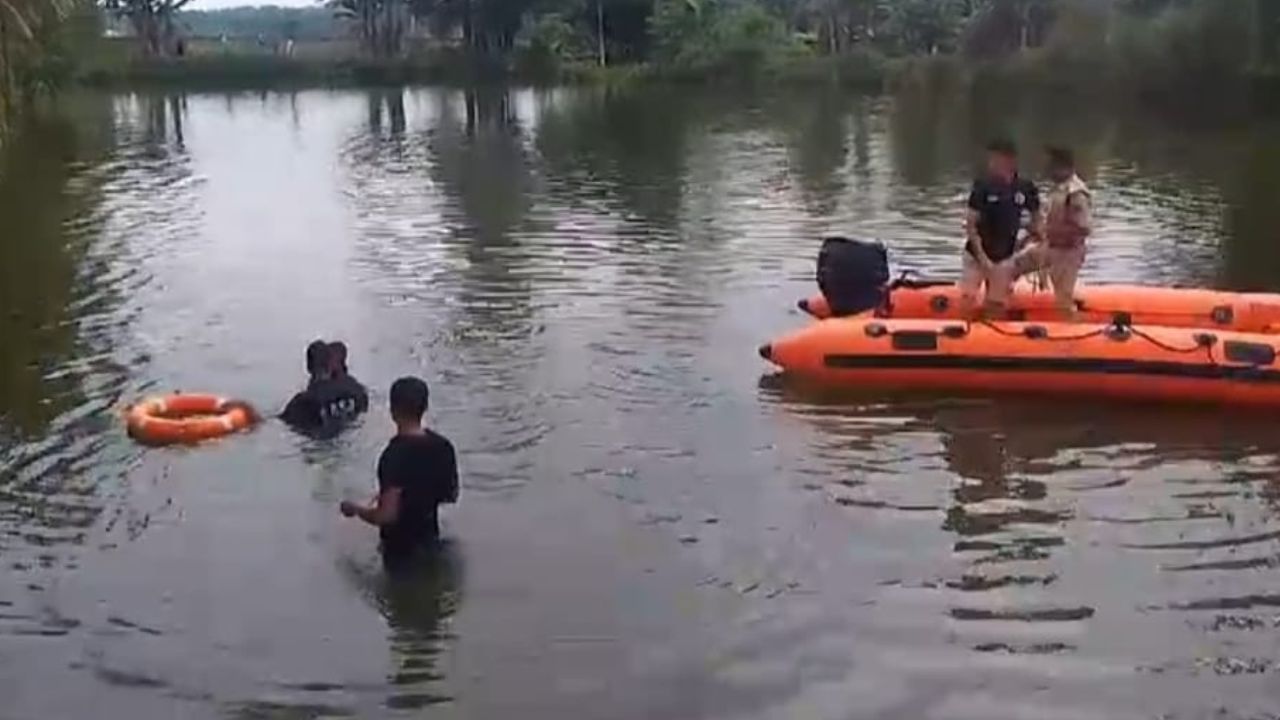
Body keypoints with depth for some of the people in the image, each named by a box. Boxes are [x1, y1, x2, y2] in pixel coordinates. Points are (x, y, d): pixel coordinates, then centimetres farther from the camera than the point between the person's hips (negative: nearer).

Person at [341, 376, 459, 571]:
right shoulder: (442, 446, -8)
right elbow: (451, 495, 6)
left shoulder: (395, 455, -30)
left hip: (401, 548, -6)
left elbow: (387, 516, -31)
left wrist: (355, 508, -12)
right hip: (430, 540, 6)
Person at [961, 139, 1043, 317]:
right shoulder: (983, 187, -12)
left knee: (996, 306, 8)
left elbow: (1036, 221, 12)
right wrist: (982, 257, -16)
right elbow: (970, 225, -11)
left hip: (1004, 257, 2)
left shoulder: (1026, 189, -5)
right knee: (967, 300, -8)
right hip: (977, 255, -2)